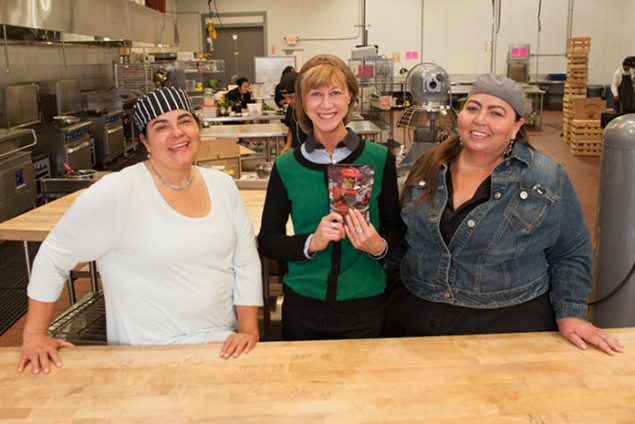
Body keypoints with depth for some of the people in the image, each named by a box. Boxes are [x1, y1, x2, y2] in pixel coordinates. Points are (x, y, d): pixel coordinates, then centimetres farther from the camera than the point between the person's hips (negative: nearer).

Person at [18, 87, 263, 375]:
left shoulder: (222, 186, 3)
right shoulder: (117, 193, -14)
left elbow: (246, 263, 6)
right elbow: (53, 257, -5)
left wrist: (249, 329, -3)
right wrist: (34, 335, -3)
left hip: (222, 342, 4)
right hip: (150, 355, -3)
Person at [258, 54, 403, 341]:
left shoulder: (380, 159, -4)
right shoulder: (286, 166, -4)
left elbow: (394, 228, 5)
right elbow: (267, 240, -1)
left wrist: (379, 246, -17)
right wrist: (312, 242, -18)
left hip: (364, 306, 0)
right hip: (302, 306, 0)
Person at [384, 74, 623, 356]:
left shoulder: (547, 179, -6)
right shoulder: (428, 167, 2)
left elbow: (572, 253, 4)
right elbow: (402, 239, 12)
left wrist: (570, 314, -6)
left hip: (508, 323, -2)